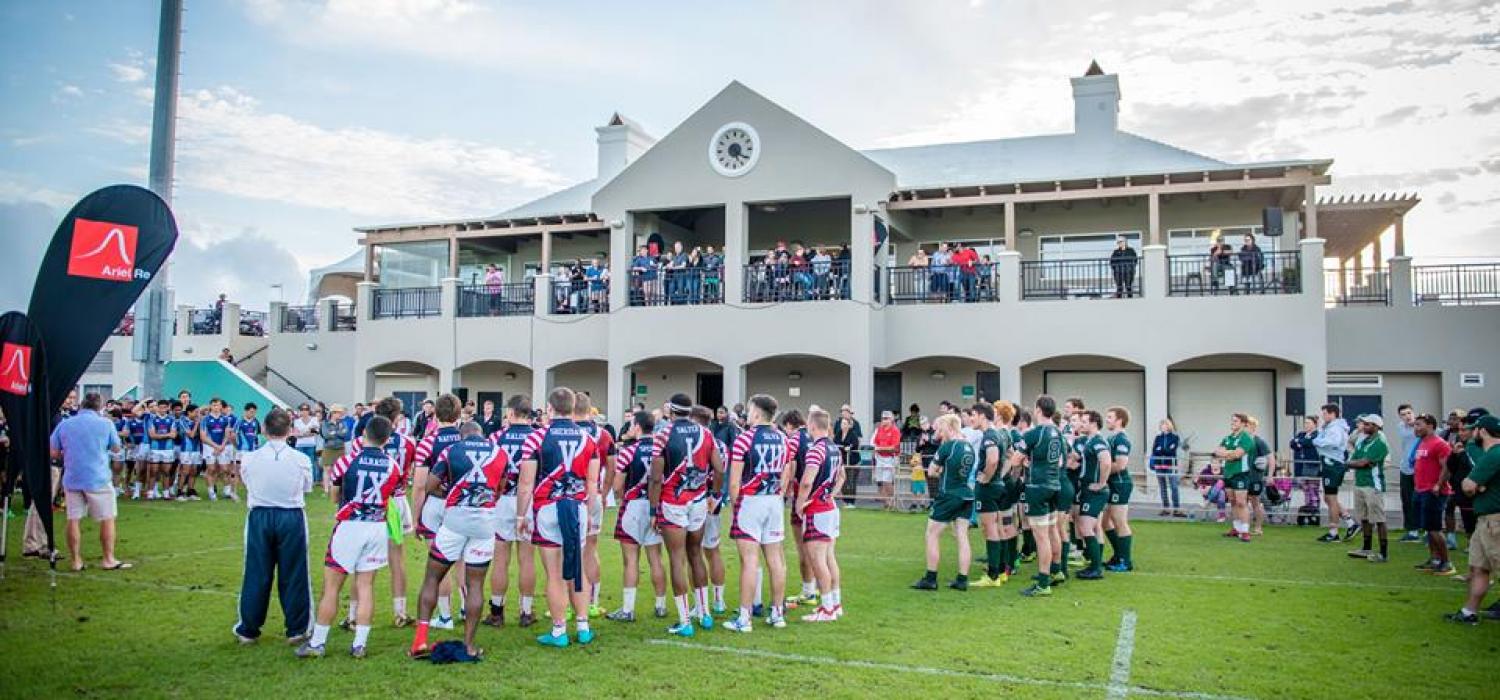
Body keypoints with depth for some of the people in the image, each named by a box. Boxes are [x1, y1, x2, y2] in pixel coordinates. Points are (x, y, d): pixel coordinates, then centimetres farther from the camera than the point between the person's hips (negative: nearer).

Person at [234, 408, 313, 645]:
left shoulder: (249, 459, -7)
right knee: (293, 575, 8)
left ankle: (248, 629, 21)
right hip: (292, 517, -1)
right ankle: (296, 630, 15)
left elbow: (246, 483, 11)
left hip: (259, 517, 1)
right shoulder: (301, 460, -9)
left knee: (256, 574, 10)